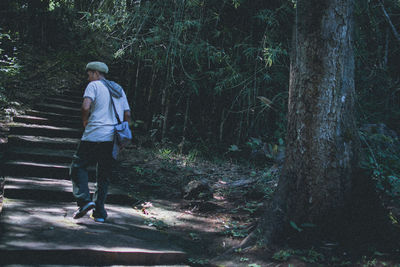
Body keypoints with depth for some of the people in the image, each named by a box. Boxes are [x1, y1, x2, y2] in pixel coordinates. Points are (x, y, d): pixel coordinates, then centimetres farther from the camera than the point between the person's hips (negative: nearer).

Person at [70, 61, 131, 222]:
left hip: (95, 136, -6)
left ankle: (84, 200, -12)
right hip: (113, 139, 6)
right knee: (104, 176, 11)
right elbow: (127, 114, 16)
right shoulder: (119, 89, 20)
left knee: (78, 167, 6)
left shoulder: (94, 85, 1)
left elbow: (86, 106, -15)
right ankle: (99, 213, 9)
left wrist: (85, 121, 2)